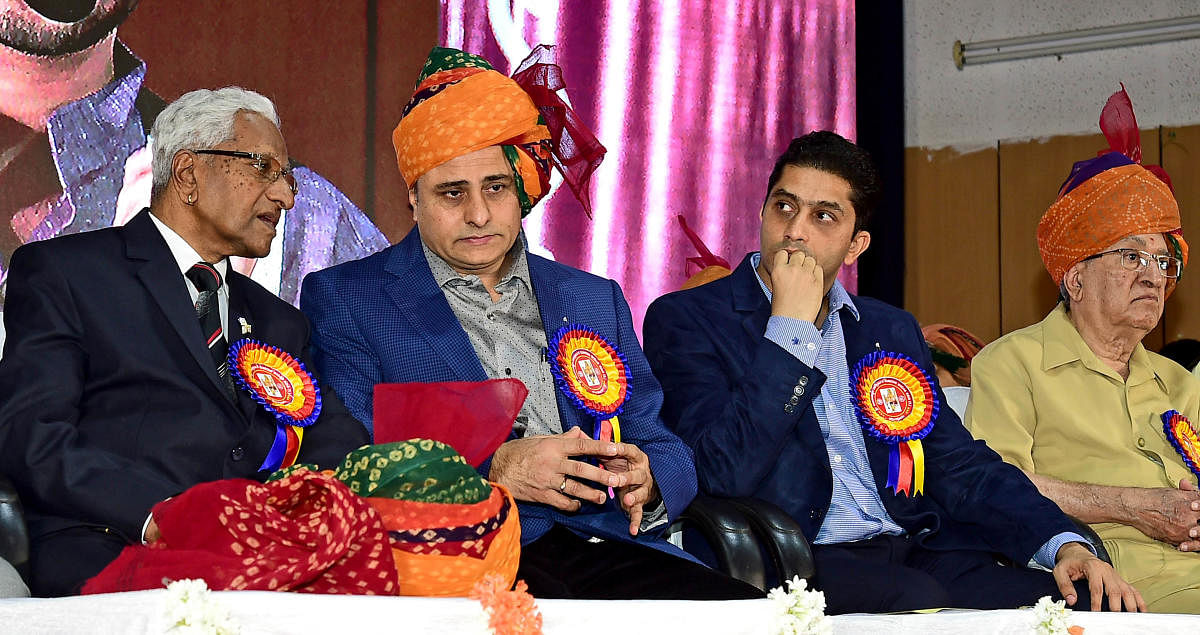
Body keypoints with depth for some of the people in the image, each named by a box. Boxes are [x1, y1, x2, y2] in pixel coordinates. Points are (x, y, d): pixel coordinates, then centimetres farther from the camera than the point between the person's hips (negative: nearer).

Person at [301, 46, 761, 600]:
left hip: (598, 547, 5)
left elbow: (660, 444, 20)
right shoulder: (342, 298, 9)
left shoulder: (594, 299, 23)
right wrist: (492, 470, -16)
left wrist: (644, 480, -5)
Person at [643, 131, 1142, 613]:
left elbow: (962, 468, 16)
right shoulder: (685, 320, 3)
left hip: (919, 555, 6)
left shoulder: (892, 331, 21)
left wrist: (1064, 543, -2)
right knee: (920, 602, -36)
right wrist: (791, 327, -8)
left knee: (1090, 602, -18)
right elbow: (722, 473, -12)